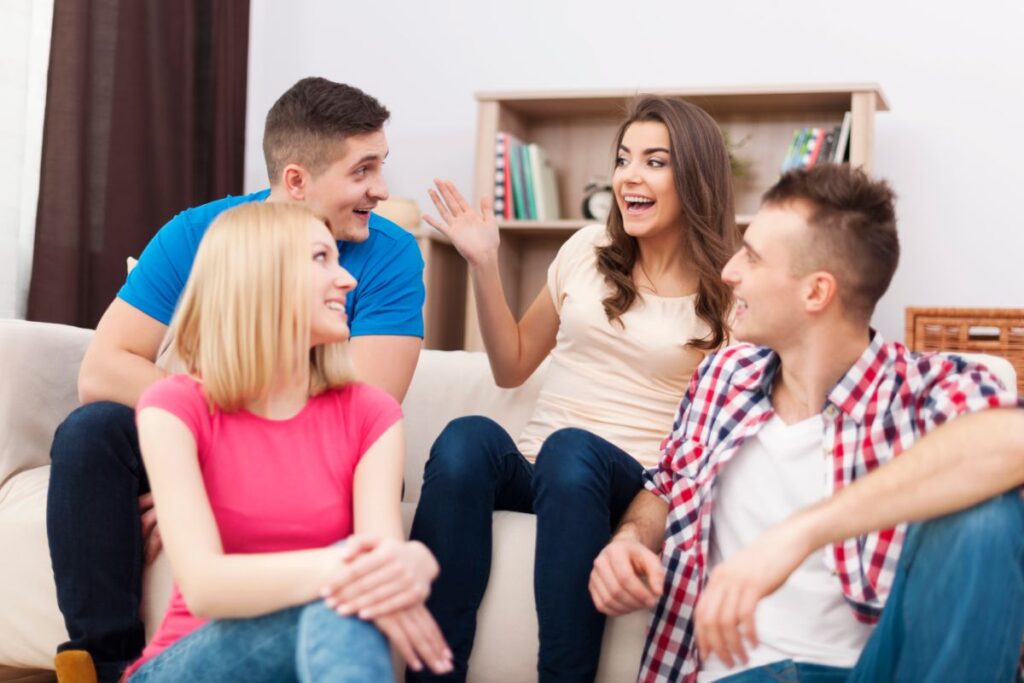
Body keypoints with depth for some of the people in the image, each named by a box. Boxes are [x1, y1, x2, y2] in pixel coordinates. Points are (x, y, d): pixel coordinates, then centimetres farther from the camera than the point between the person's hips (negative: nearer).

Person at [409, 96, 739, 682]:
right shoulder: (588, 250, 13)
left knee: (571, 450, -38)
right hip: (533, 466, 3)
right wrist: (485, 264, 10)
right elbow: (512, 367, 20)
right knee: (467, 438, -33)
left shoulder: (728, 293, 4)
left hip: (635, 485, -2)